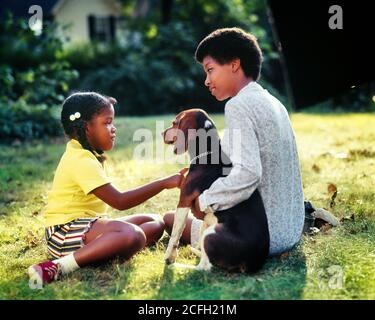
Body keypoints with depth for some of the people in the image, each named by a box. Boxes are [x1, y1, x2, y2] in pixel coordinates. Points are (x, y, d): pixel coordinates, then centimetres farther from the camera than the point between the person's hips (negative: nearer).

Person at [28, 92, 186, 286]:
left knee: (155, 223, 6)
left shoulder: (87, 153, 13)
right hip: (67, 230, -11)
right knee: (132, 235, -38)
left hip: (88, 224, 11)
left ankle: (105, 250, -18)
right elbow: (119, 201, -25)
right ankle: (58, 267, -32)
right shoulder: (81, 160, -18)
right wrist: (164, 183, -22)